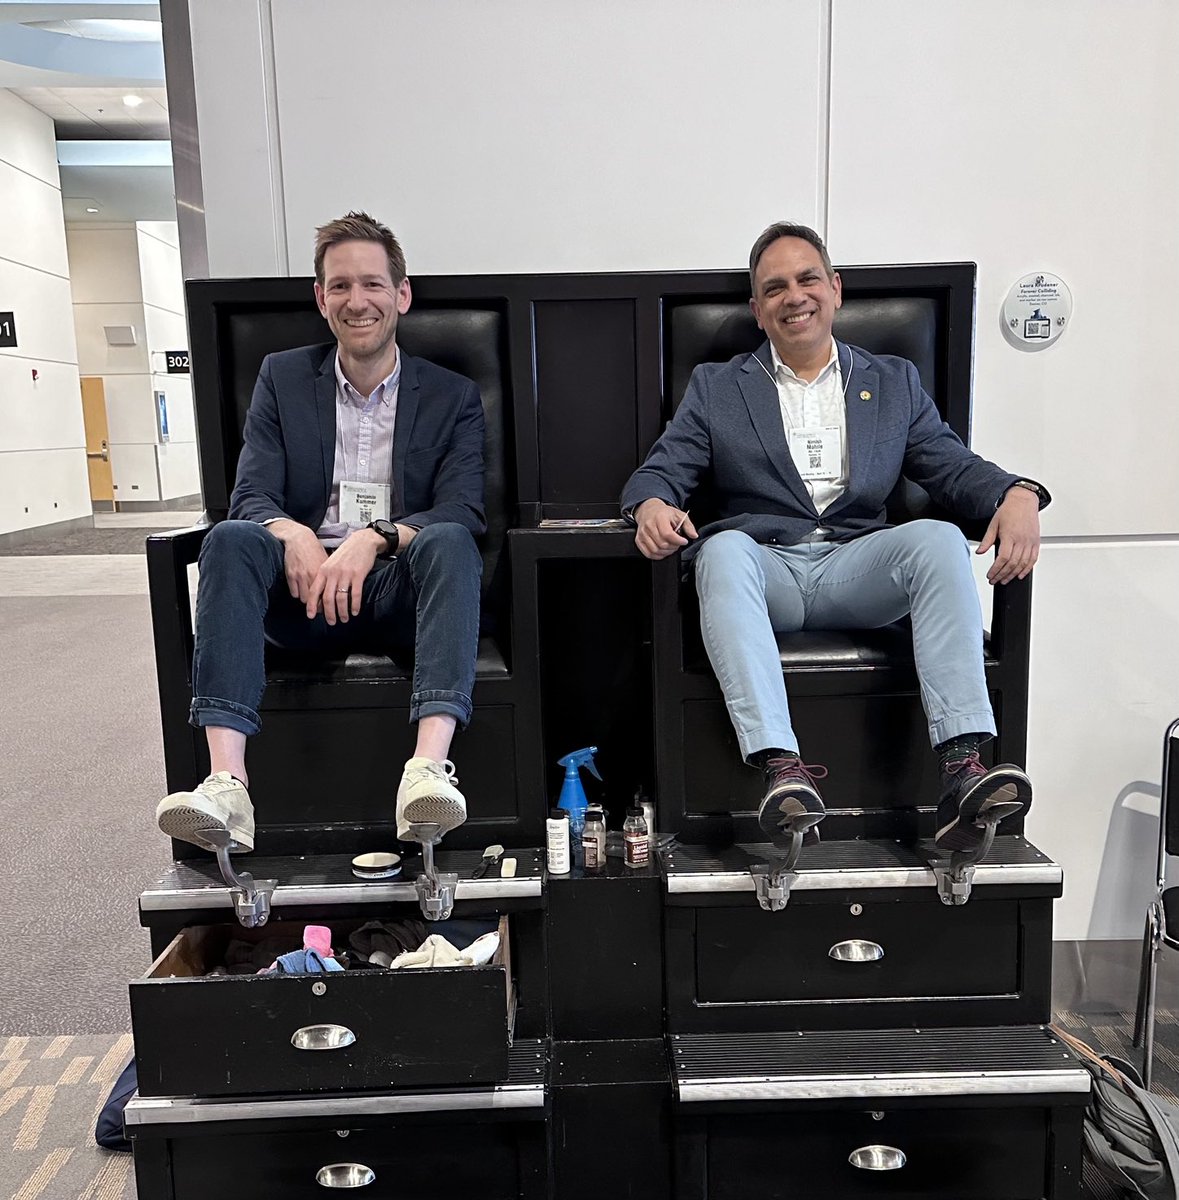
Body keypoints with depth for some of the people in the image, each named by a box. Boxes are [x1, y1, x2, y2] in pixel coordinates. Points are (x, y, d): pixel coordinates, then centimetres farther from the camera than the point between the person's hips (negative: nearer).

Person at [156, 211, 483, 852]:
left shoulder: (452, 396, 9)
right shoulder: (282, 378, 13)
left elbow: (464, 512, -5)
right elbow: (251, 497, 4)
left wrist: (374, 538, -24)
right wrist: (293, 535, -21)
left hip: (402, 589, -1)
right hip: (306, 591, 2)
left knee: (449, 541, -33)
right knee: (231, 539, -28)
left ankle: (428, 767, -48)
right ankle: (226, 783, -39)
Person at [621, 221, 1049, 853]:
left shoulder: (895, 381, 21)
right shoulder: (715, 387, 17)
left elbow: (953, 466, 13)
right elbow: (659, 471, 8)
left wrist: (1017, 495, -11)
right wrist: (652, 505, -18)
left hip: (856, 570, 2)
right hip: (763, 568, -1)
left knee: (939, 538, -28)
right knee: (723, 549, -35)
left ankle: (962, 766, -36)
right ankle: (781, 769, -46)